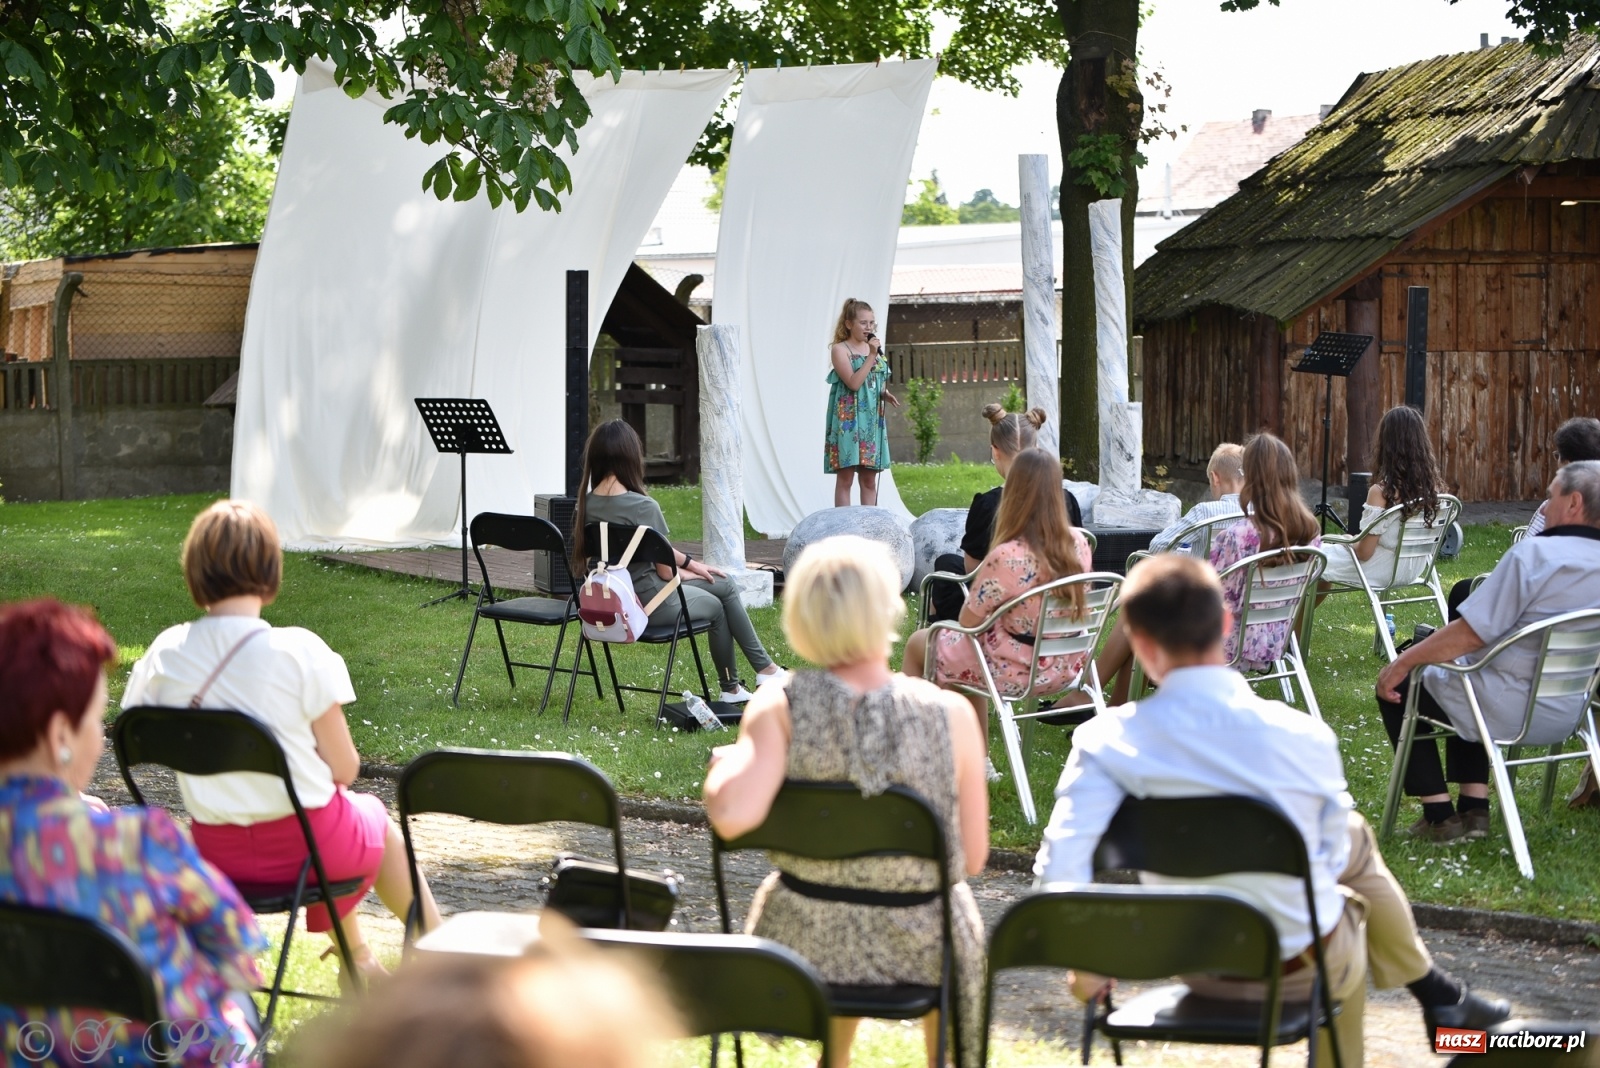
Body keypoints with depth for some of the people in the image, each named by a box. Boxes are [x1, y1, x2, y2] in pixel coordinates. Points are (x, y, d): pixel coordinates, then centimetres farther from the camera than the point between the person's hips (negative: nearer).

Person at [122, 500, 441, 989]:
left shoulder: (164, 653, -9)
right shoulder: (299, 651, -20)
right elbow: (344, 768, -14)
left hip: (216, 853, 4)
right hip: (304, 844, -4)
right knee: (376, 819, 32)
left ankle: (359, 960, 52)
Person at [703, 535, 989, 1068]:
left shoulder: (781, 708, -17)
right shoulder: (949, 714, -17)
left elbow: (732, 816, -30)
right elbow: (972, 858, -12)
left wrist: (723, 763, -9)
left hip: (806, 939, 1)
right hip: (917, 948, -1)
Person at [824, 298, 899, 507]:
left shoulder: (874, 349, 14)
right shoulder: (840, 350, -6)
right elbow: (854, 383, -18)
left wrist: (885, 394, 1)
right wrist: (871, 356, -19)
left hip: (872, 418, 6)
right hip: (848, 419, -6)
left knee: (869, 478, 6)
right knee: (845, 477, -6)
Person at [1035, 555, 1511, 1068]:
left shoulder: (1107, 742, -20)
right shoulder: (1304, 736, -20)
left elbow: (1060, 875, -26)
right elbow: (1330, 860, -6)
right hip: (1302, 965, -2)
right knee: (1354, 840, 32)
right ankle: (1434, 993, 45)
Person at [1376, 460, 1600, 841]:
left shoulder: (1536, 553, -22)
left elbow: (1471, 634, -22)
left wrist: (1403, 661, -10)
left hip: (1509, 713, -8)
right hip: (1566, 716, 8)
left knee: (1398, 688, 14)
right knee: (1467, 669, 35)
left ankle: (1440, 816, 12)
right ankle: (1474, 808, 25)